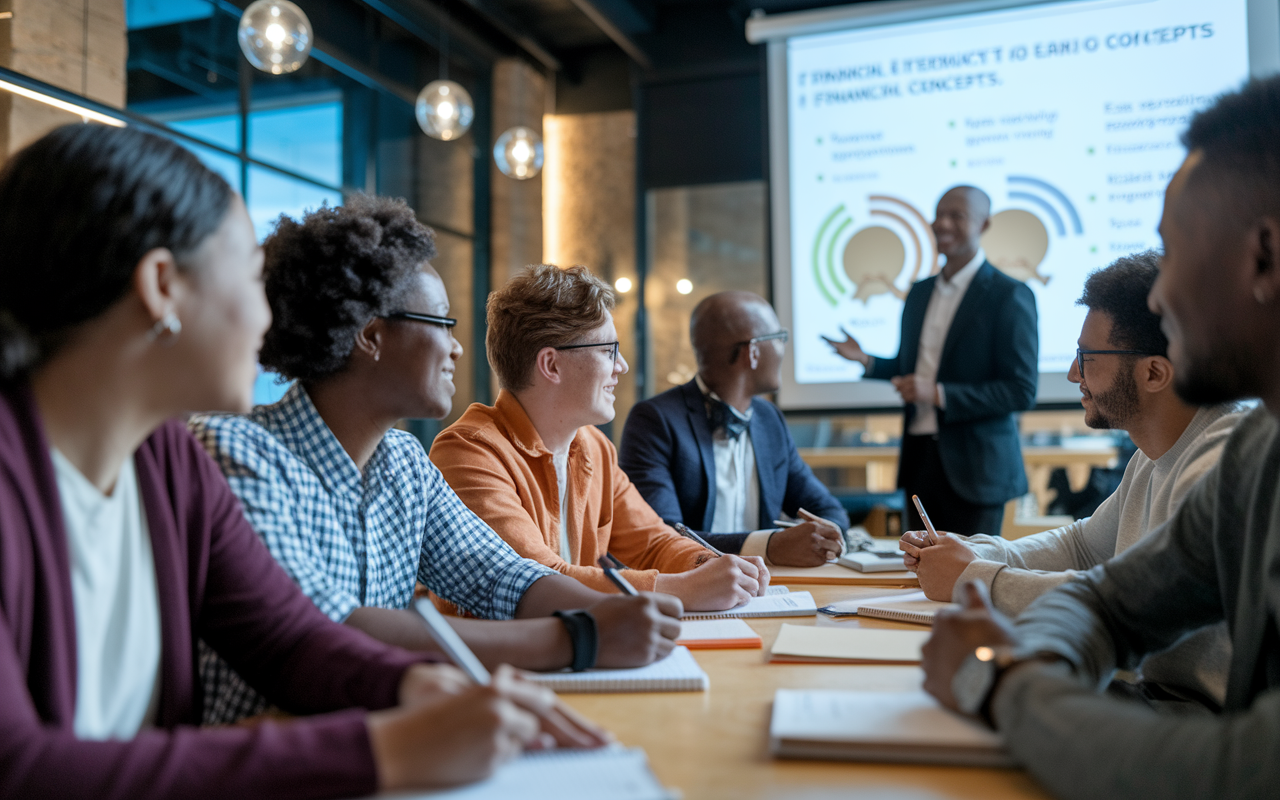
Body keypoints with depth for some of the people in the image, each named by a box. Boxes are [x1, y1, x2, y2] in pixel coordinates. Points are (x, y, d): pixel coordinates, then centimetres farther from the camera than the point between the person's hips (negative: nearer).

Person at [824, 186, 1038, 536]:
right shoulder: (920, 292, 12)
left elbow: (1022, 391, -13)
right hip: (920, 458, 6)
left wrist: (939, 394, -20)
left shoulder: (1010, 296, -8)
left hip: (973, 467, -6)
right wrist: (866, 360, 3)